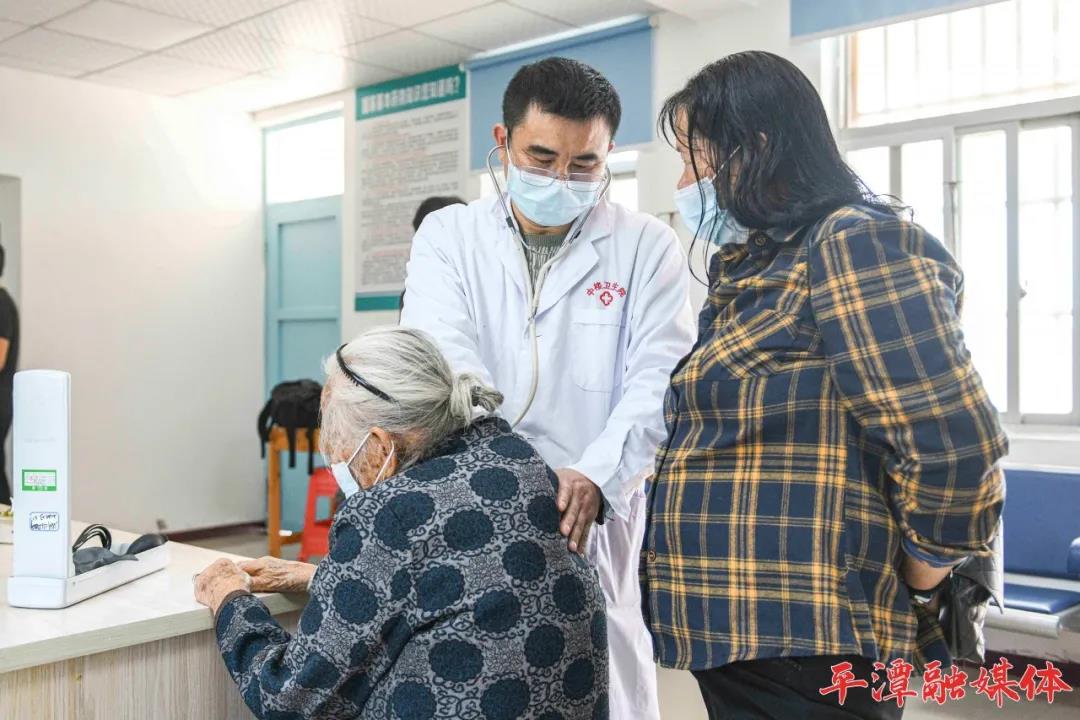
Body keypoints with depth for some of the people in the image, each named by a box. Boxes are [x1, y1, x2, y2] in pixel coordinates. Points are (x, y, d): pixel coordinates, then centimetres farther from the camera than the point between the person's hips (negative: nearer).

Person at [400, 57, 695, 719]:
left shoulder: (648, 247, 3)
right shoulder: (449, 235, 6)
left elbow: (658, 382, -7)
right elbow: (441, 358, -9)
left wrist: (595, 478, -23)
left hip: (596, 518, -1)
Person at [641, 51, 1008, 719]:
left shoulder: (851, 245, -14)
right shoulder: (756, 266, 14)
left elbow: (955, 444, -21)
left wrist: (917, 580, -7)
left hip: (803, 645, -9)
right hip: (736, 630, 9)